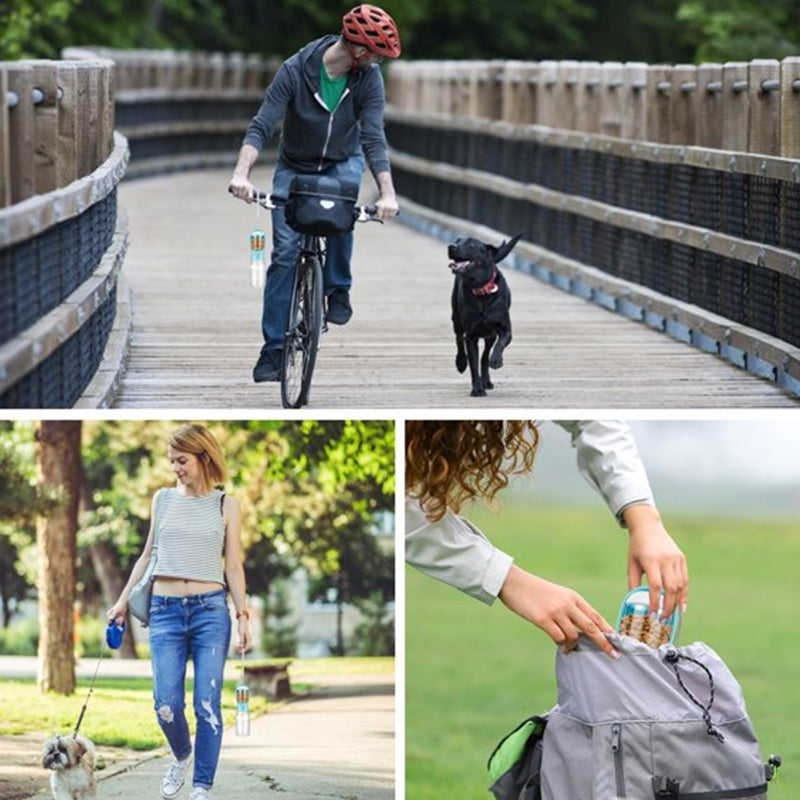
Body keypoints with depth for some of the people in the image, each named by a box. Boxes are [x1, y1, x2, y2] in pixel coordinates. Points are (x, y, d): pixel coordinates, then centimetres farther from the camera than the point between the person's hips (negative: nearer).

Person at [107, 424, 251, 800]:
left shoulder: (226, 505, 6)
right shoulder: (163, 499, 11)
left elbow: (233, 566, 6)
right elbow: (148, 555, 18)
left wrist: (243, 614, -2)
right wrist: (122, 601, 15)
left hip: (210, 610, -2)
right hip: (165, 610, 2)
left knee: (207, 705, -6)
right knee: (166, 705, -7)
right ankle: (181, 756, 23)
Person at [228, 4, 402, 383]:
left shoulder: (368, 78, -18)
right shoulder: (296, 70, -25)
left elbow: (374, 137, -23)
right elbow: (261, 127, -27)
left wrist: (387, 192, -37)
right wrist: (241, 173, -43)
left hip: (343, 163, 1)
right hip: (295, 167, -1)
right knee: (285, 250, -10)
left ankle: (339, 289, -9)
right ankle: (273, 347, -2)